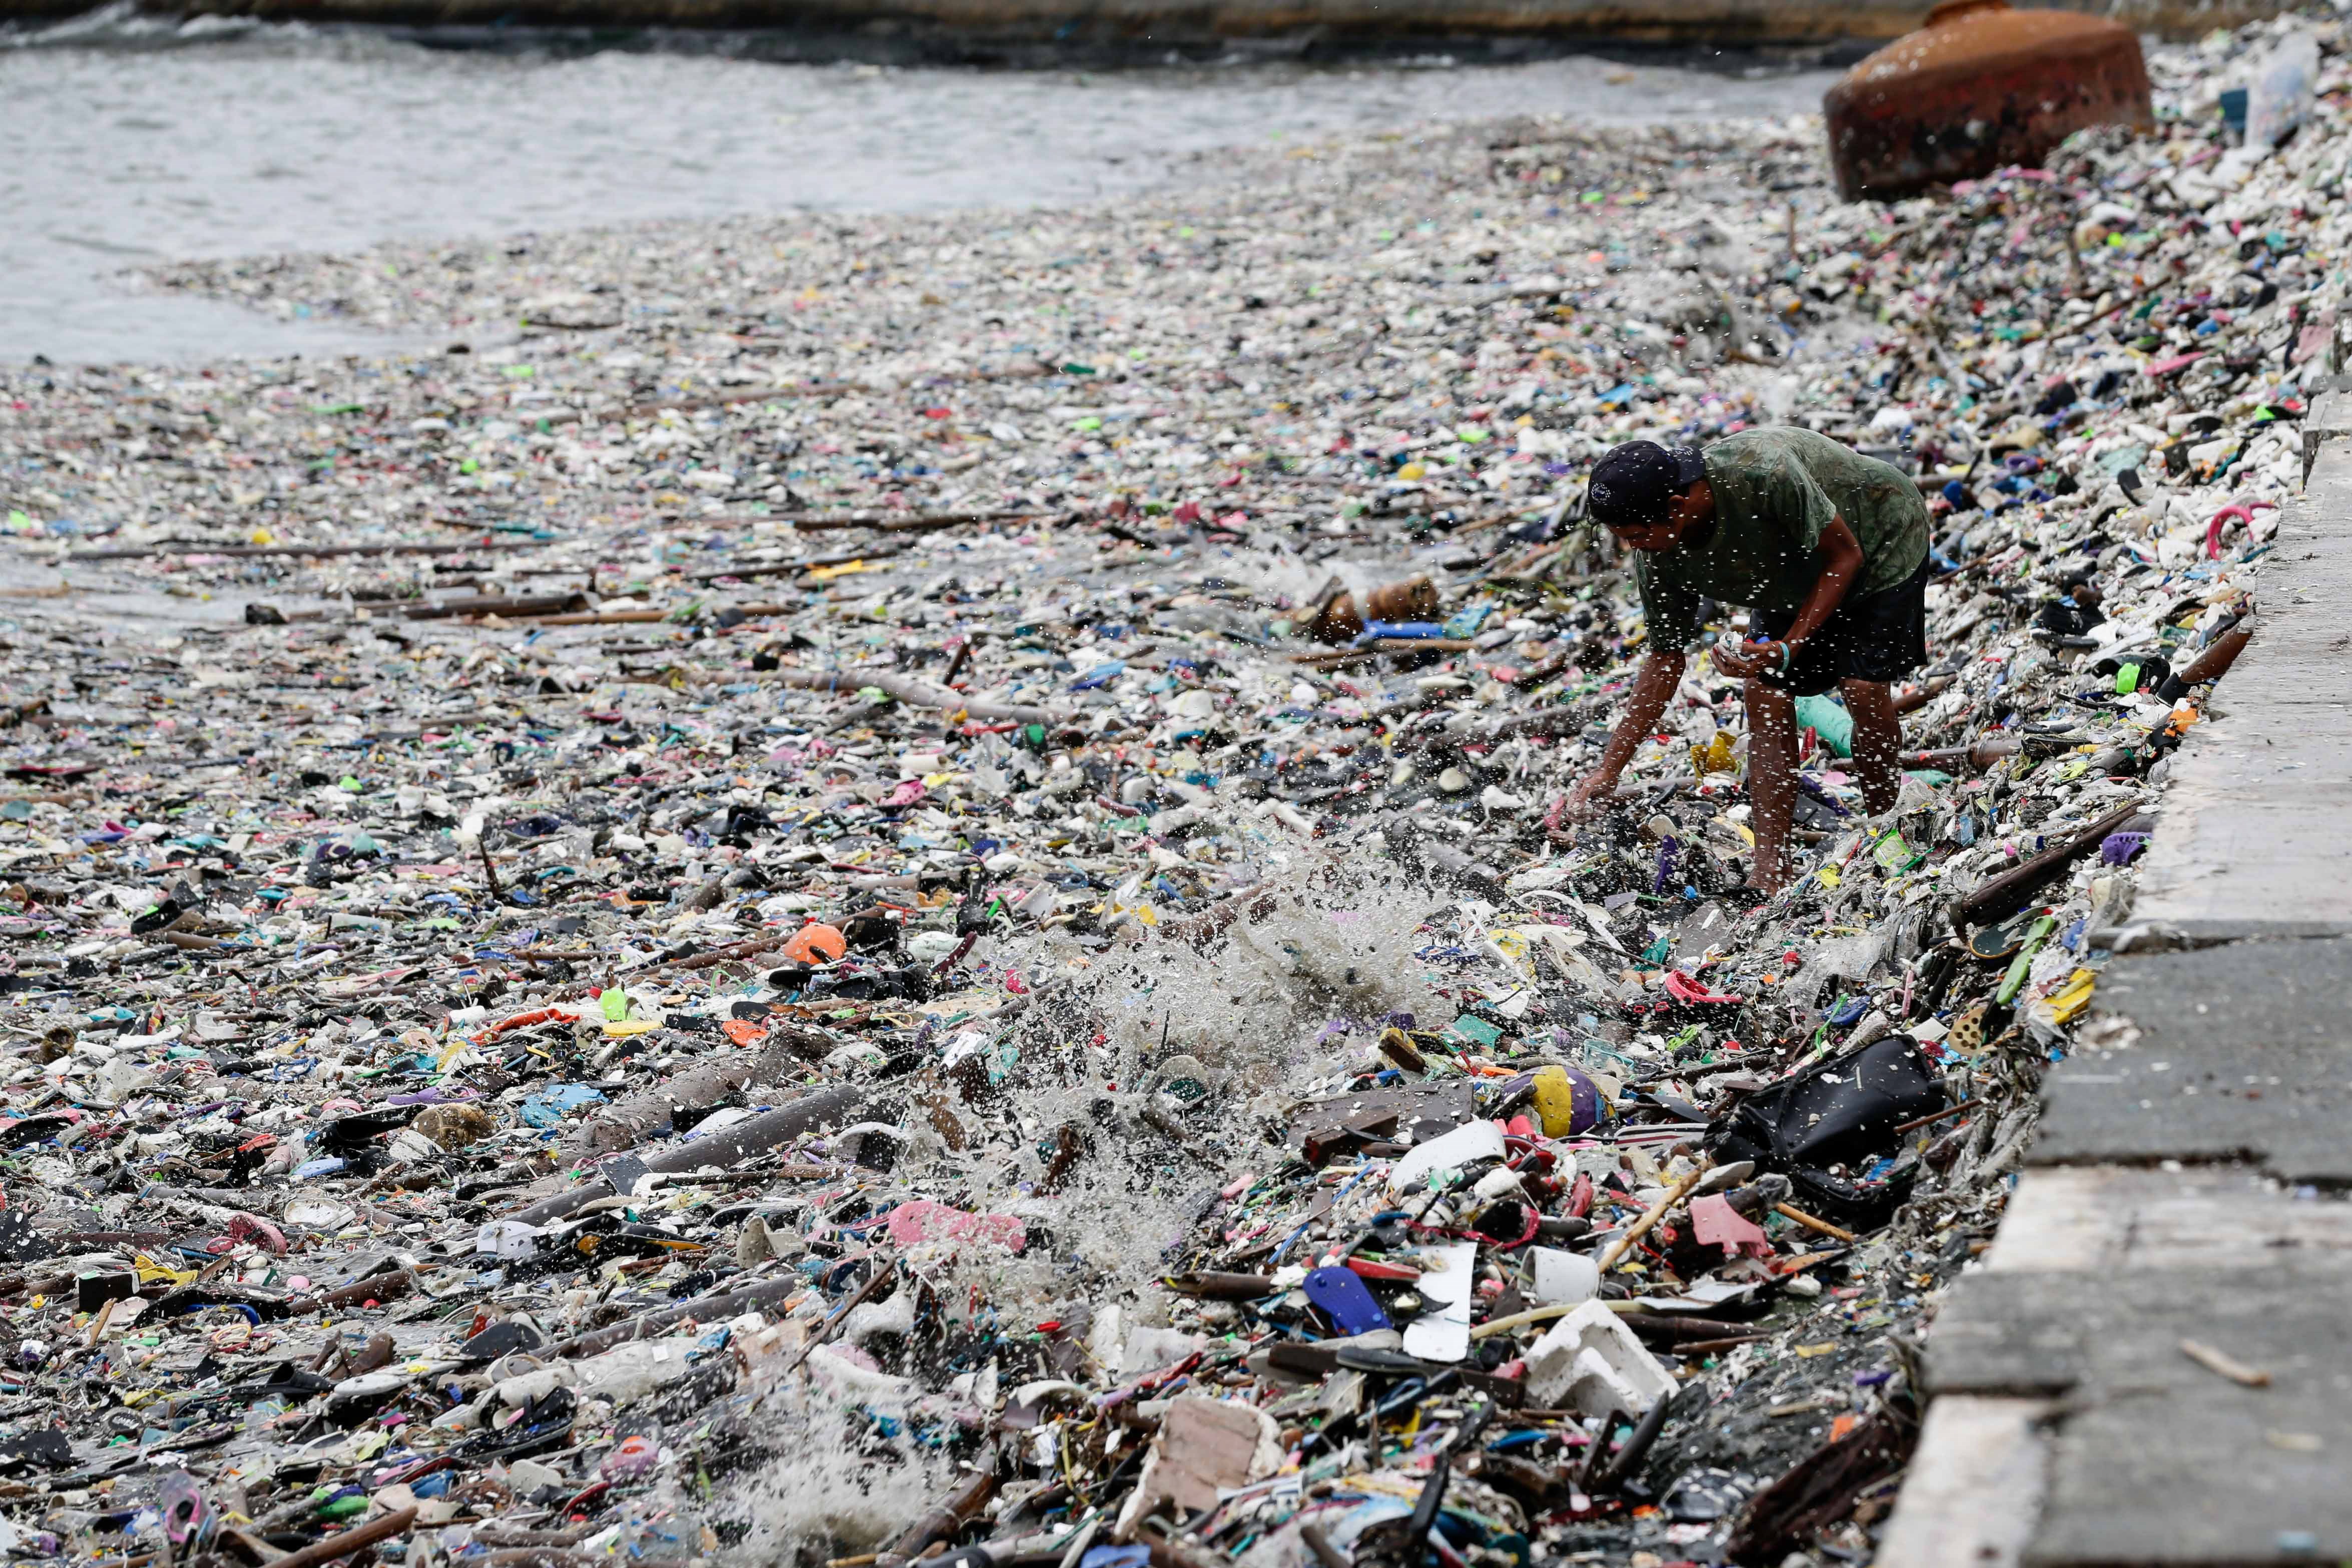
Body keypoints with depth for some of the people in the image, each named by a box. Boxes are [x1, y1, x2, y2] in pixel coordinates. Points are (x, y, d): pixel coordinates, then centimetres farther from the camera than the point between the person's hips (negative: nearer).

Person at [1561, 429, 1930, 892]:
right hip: (1797, 578, 6)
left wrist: (1788, 648, -35)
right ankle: (1770, 874, -7)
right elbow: (1666, 659, -8)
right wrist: (1607, 772, -11)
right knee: (1764, 694, -9)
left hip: (1882, 543, -5)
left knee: (1863, 689, -19)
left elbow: (1844, 557, -27)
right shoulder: (1658, 558, -21)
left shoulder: (1764, 475, -42)